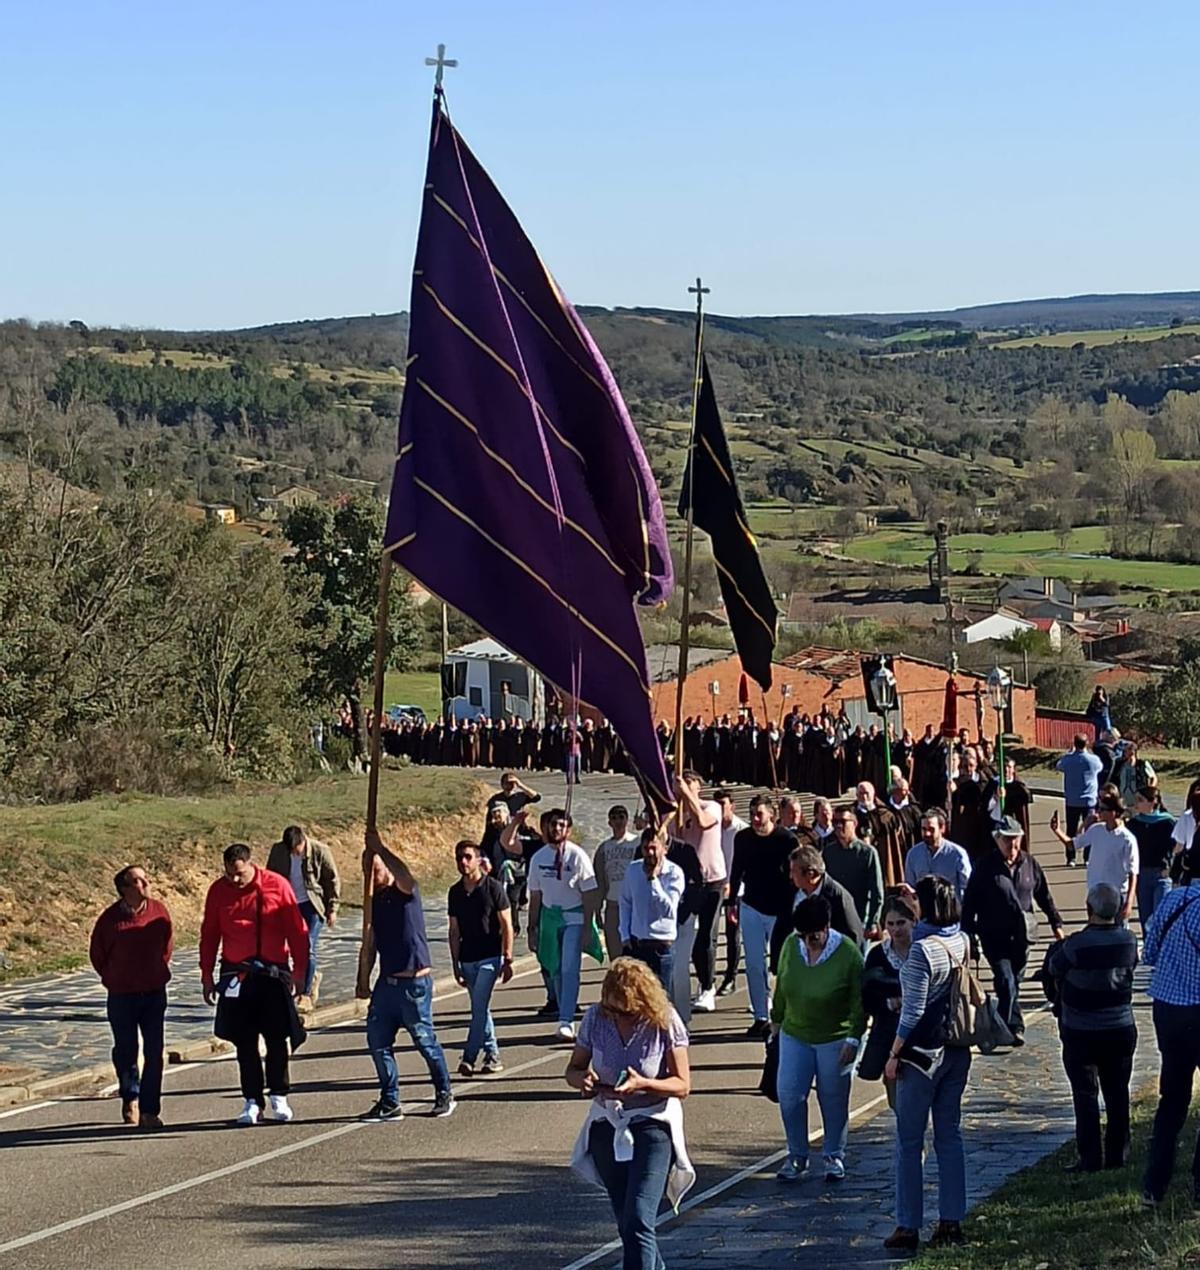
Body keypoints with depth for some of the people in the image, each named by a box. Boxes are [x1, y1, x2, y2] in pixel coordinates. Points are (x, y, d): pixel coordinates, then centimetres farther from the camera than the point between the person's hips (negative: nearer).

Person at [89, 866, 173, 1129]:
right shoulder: (110, 918, -11)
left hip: (154, 992, 2)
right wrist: (113, 979, 6)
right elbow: (97, 954, 4)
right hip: (122, 995, -2)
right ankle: (130, 1097, 35)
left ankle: (149, 1110, 2)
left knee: (154, 1052, -3)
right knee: (125, 1049, 10)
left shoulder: (159, 910, -3)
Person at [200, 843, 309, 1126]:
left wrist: (299, 971, -2)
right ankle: (253, 1102, 9)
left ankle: (279, 1097, 18)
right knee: (244, 1042, 3)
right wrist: (207, 976, 8)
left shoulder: (277, 886, -5)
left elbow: (297, 930, 0)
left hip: (273, 974, -1)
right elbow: (209, 935, 10)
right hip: (236, 976, 2)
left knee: (277, 1038, 2)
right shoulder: (218, 890, 2)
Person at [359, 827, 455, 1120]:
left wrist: (379, 848, -32)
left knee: (425, 1040, 2)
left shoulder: (405, 891, -7)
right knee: (378, 1041, 4)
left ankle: (444, 1094, 20)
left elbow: (405, 875, -33)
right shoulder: (375, 900, 12)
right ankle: (390, 1103, 12)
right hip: (387, 981, 7)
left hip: (415, 981, -7)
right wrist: (363, 980, 13)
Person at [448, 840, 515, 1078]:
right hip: (467, 959, 5)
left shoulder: (493, 888, -7)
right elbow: (454, 931, 11)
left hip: (490, 957, -5)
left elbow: (506, 925, -6)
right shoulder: (455, 892, 6)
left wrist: (507, 960, -9)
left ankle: (469, 1057, -13)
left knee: (479, 1006, -13)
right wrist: (455, 964, 8)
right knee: (480, 1008, 11)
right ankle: (492, 1055, 19)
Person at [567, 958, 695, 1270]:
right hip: (607, 1126, 5)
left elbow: (682, 1085, -10)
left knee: (638, 1220, -18)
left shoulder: (664, 1023, -14)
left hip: (653, 1125, -4)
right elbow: (573, 1069, 6)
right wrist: (583, 1079, -19)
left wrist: (643, 1084, -28)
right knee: (626, 1224, 13)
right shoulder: (595, 1018, -5)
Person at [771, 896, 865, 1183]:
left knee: (834, 1100, 7)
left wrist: (853, 1038, -13)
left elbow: (859, 1001, -11)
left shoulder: (848, 953, -17)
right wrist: (776, 1019, 16)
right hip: (794, 1035, 3)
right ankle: (797, 1156, 15)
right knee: (789, 1097, 0)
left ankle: (834, 1156, 24)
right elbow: (781, 985, 9)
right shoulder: (791, 945, -6)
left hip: (835, 1038, -3)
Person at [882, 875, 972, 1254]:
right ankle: (951, 1222, 16)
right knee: (950, 1135, 13)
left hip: (923, 1052, -7)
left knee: (910, 1141, 2)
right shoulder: (963, 942, 2)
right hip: (957, 1051, 7)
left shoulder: (922, 949, -19)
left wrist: (894, 1054, -9)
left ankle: (908, 1228, 5)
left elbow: (913, 1012, -18)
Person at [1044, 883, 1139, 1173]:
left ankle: (1090, 1158, 2)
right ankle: (1117, 1154, 20)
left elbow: (1053, 971, -5)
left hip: (1081, 1033, -4)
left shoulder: (1074, 945, -21)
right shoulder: (1128, 941, -7)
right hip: (1121, 1030, 4)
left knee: (1086, 1095, 4)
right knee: (1117, 1093, 14)